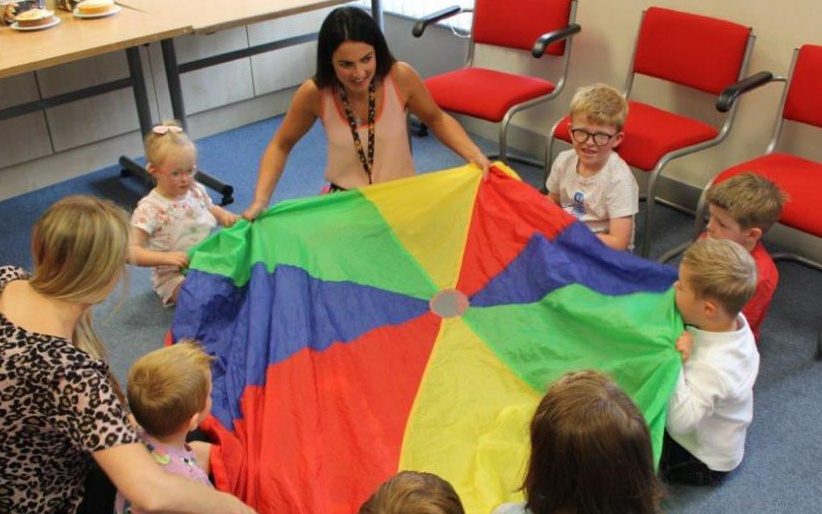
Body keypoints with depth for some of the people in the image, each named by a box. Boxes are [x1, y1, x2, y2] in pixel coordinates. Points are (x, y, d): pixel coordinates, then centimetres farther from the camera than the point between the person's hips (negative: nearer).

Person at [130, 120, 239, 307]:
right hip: (174, 275, -6)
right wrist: (166, 258, -36)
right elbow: (130, 251, -23)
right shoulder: (149, 209, -20)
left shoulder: (197, 191, -2)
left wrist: (225, 216, -1)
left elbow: (211, 209, 22)